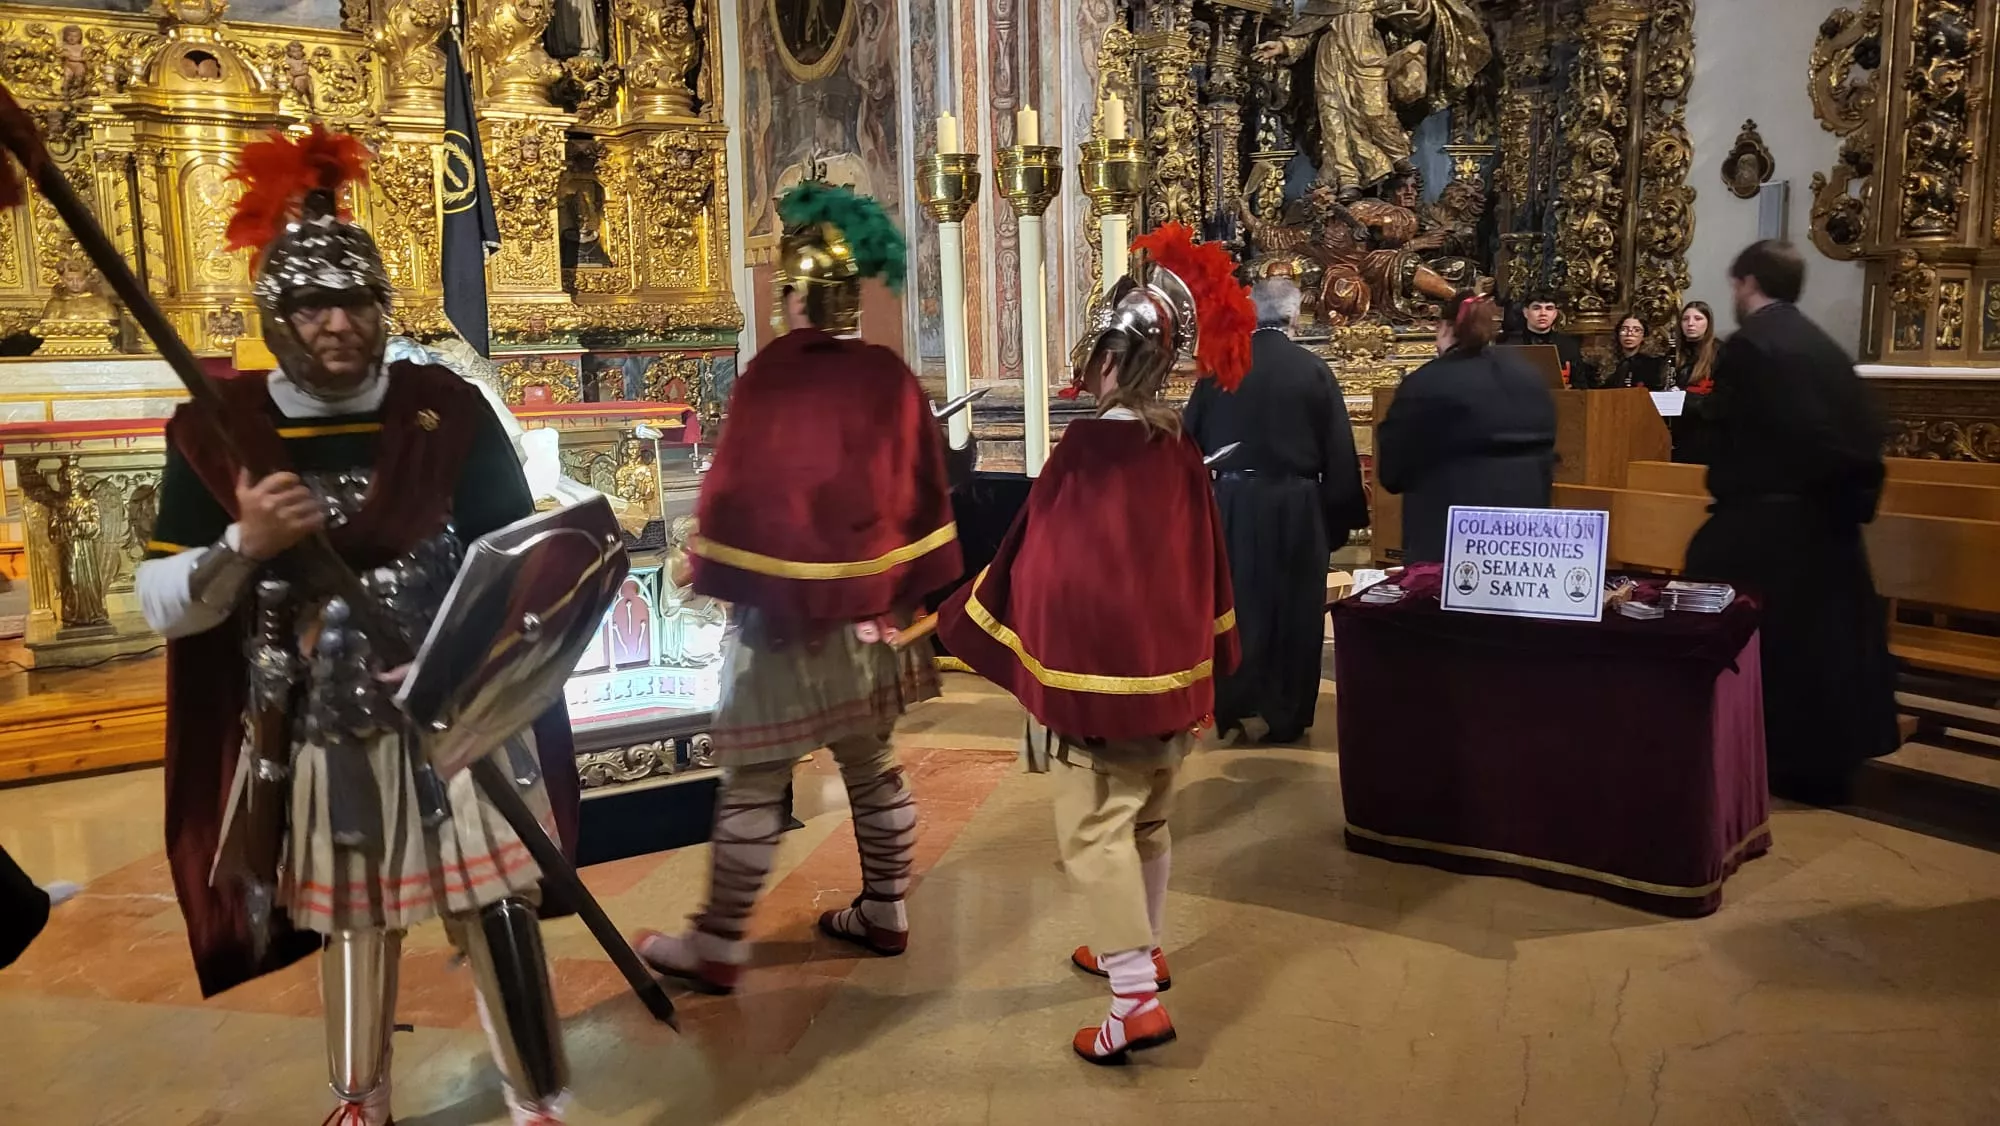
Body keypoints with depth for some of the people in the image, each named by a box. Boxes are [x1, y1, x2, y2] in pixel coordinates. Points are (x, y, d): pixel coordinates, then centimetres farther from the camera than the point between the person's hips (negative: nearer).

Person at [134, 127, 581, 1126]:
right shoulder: (217, 429, -4)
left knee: (495, 909, 3)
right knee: (351, 925, 19)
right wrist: (243, 544, -22)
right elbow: (159, 606, -3)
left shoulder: (446, 409, -5)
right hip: (318, 733, 2)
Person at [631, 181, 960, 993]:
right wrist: (908, 592, 13)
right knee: (872, 765, 17)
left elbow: (737, 492, -12)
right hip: (873, 611, 6)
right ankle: (884, 914, 28)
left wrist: (716, 580, -1)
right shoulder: (892, 378, 1)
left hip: (784, 611, -5)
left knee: (752, 786, 2)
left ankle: (718, 945, 12)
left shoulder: (770, 376, -15)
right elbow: (926, 492, 5)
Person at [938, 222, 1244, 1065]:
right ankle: (1140, 951, 36)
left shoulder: (1087, 445, -17)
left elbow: (1038, 557, -11)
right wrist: (1202, 662, 21)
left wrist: (947, 624, 2)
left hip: (1097, 666, -7)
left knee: (1093, 831, 0)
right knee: (1146, 817, 21)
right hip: (1169, 664, 7)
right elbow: (1203, 559, 9)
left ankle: (1135, 999, -2)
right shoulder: (1179, 449, 2)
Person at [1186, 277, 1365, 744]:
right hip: (1296, 507, -1)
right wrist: (1341, 517, 4)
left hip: (1233, 503, 2)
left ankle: (1231, 709, 16)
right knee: (1293, 608, 9)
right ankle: (1287, 715, 15)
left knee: (1235, 604, 12)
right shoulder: (1314, 370, -7)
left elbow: (1191, 439, 4)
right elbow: (1339, 452, -5)